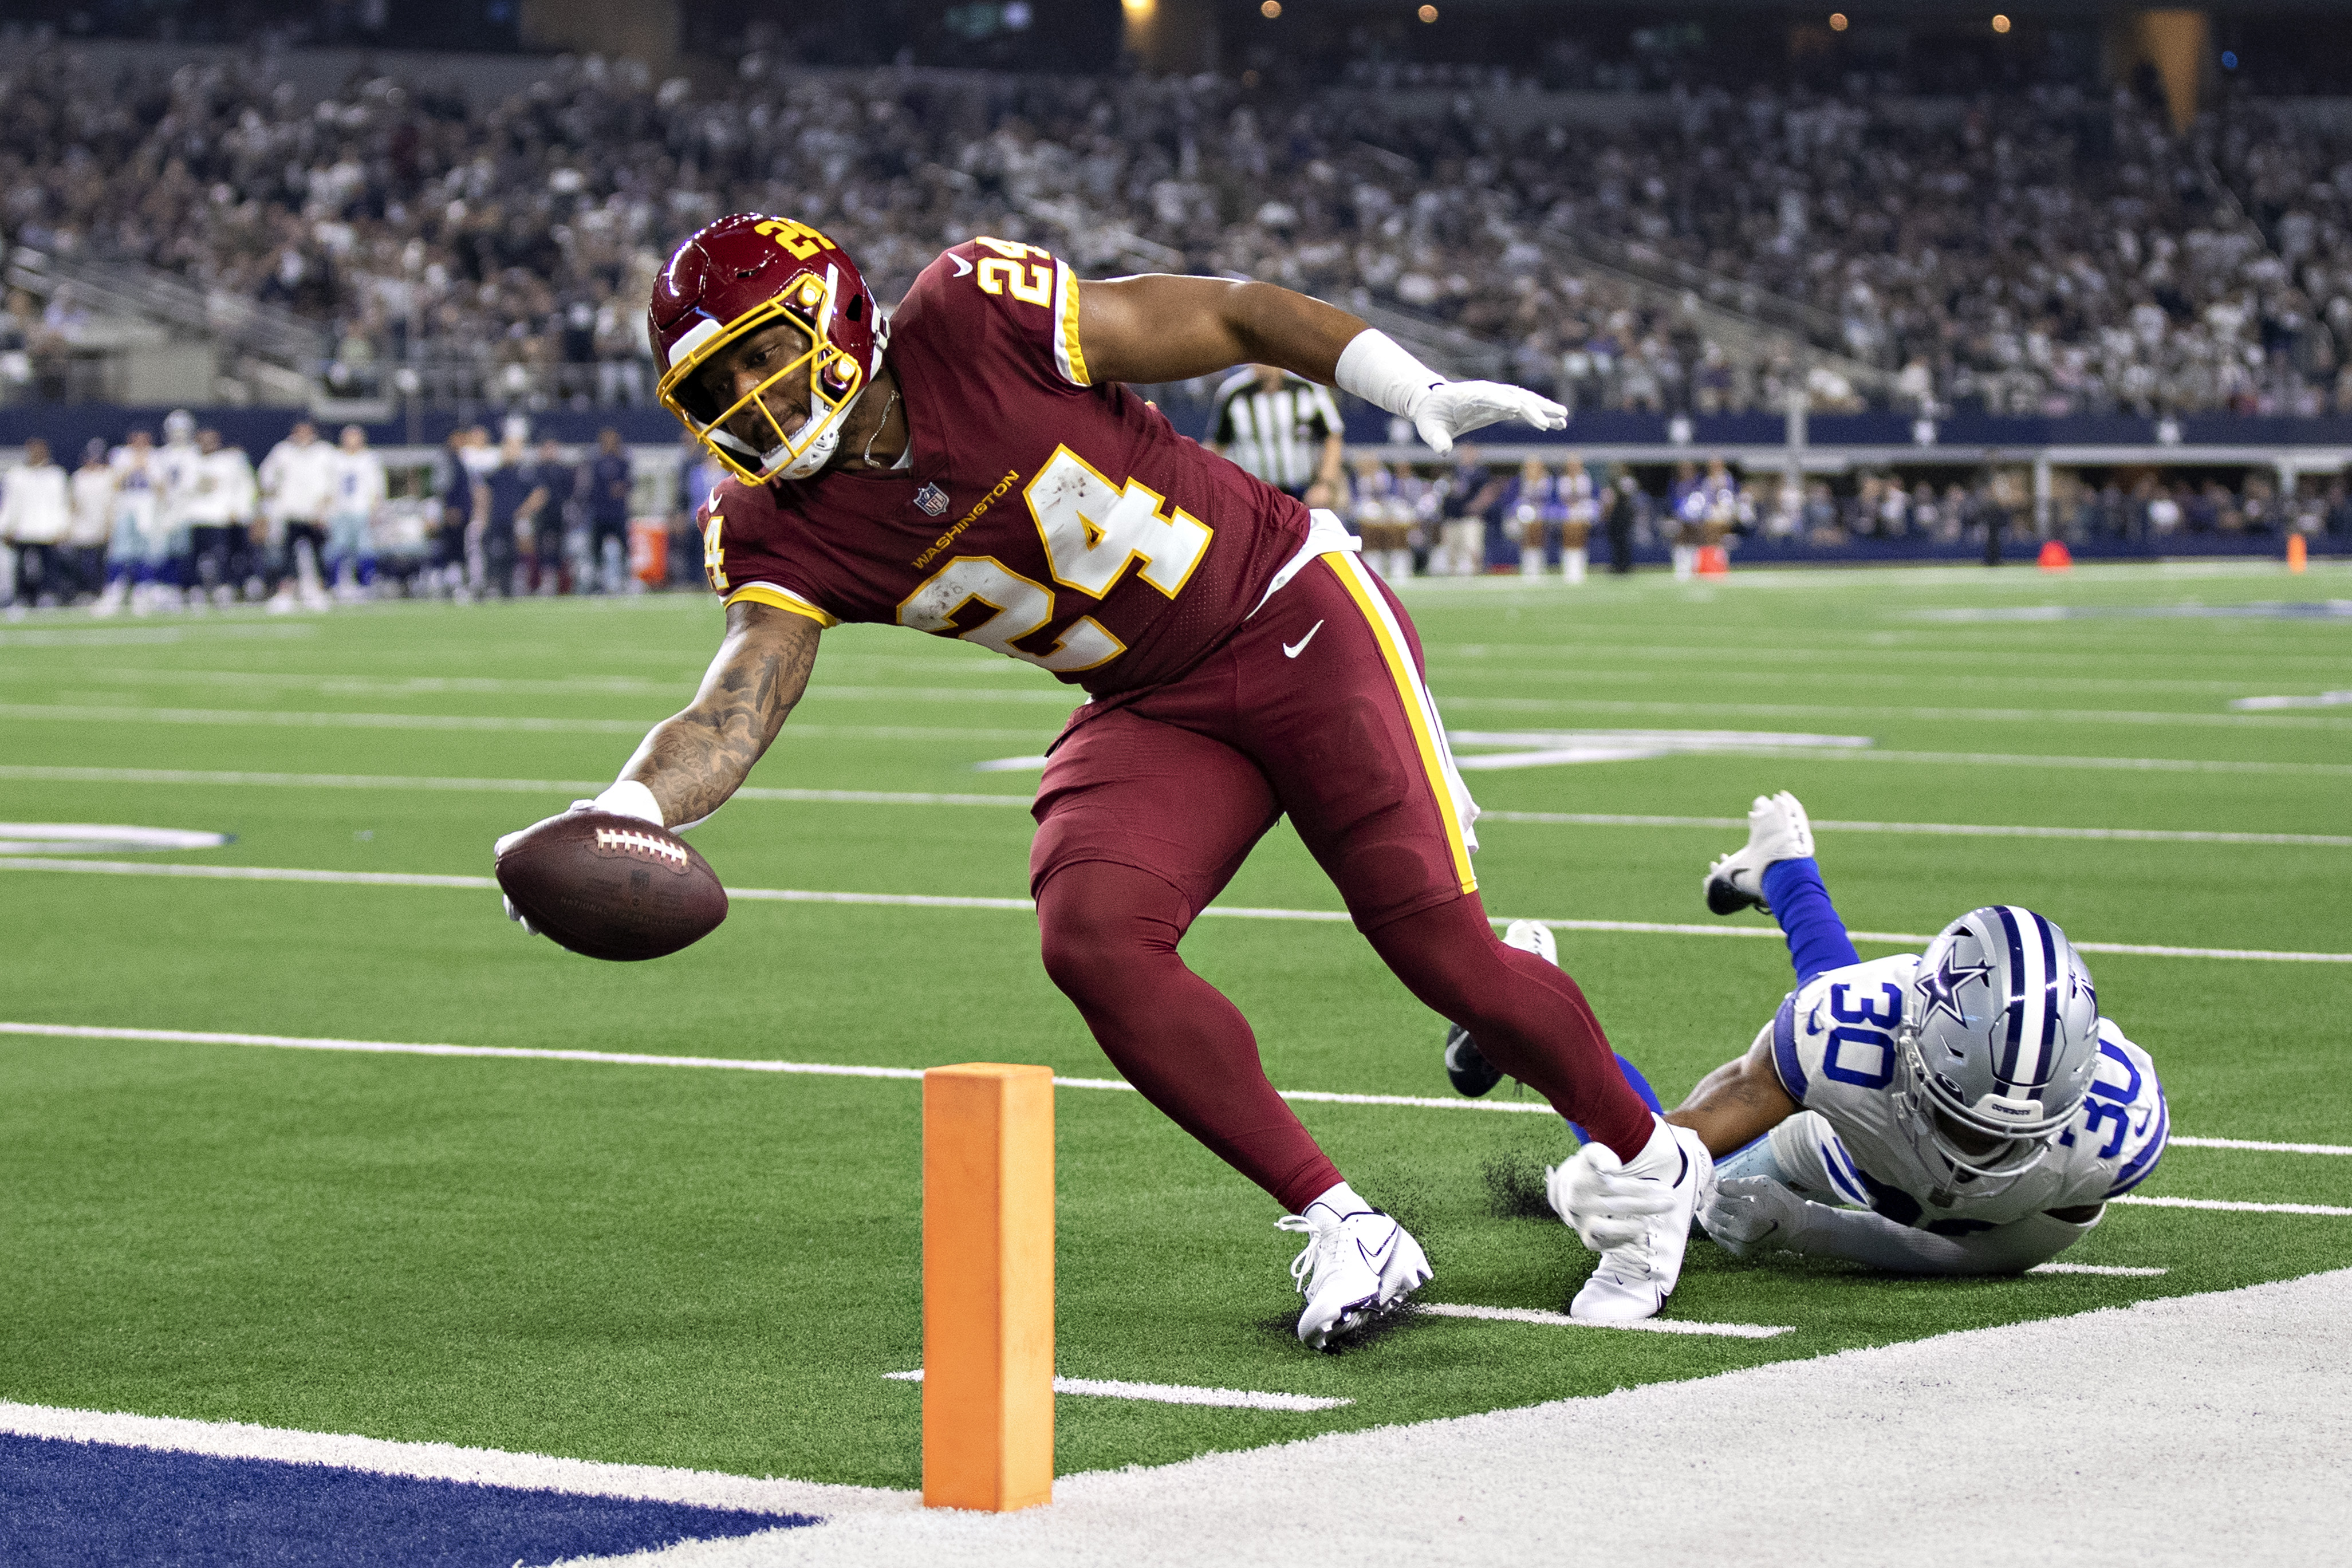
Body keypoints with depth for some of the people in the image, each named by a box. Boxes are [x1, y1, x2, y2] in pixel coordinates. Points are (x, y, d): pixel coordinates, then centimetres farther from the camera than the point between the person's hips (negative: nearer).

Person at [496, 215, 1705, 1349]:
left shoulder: (974, 319, -20)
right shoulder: (783, 533, -7)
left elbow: (1236, 318, -10)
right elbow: (735, 714, -21)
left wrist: (1418, 393, -14)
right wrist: (618, 816, -40)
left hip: (1293, 616, -4)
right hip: (1150, 713, 4)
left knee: (1440, 947, -10)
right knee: (1092, 937, -21)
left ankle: (1652, 1161, 16)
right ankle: (1340, 1230, -9)